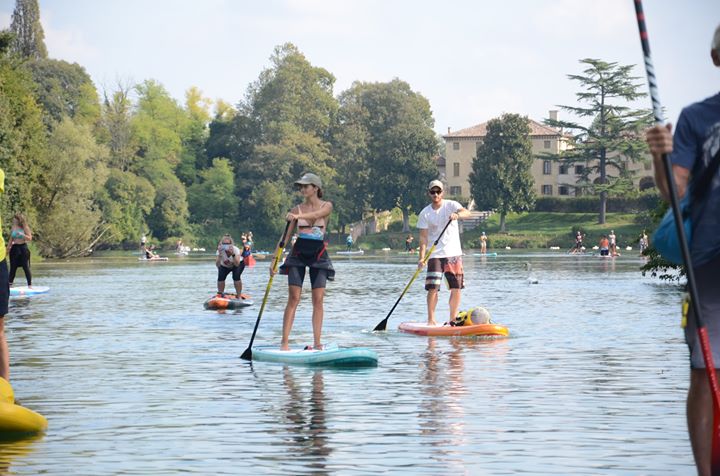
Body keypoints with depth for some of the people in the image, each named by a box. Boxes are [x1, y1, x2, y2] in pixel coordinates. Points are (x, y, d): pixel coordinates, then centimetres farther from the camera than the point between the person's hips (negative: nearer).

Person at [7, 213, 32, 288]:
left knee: (26, 267, -3)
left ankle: (30, 285, 2)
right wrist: (8, 249, 13)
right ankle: (10, 284, 8)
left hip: (23, 248, -4)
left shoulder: (25, 228, -6)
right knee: (13, 267, 4)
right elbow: (11, 240, 14)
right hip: (14, 248, 4)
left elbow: (30, 238, -10)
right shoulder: (13, 228, 7)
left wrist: (22, 235, -25)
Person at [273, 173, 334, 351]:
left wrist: (298, 216, -41)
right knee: (293, 299, -7)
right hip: (298, 253, 1)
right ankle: (284, 342, -9)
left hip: (318, 254, -1)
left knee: (318, 300, -3)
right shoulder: (297, 209, 6)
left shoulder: (326, 206, 1)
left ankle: (317, 343, 1)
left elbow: (317, 214, -23)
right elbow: (286, 236, 5)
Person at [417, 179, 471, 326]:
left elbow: (466, 212, -19)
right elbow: (423, 237, -4)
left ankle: (452, 320, 13)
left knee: (456, 288, 2)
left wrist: (457, 214, -41)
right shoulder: (425, 214, 0)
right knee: (433, 288, -10)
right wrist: (422, 257, -15)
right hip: (435, 255, -1)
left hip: (454, 253, 1)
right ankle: (431, 320, -2)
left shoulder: (451, 205, 0)